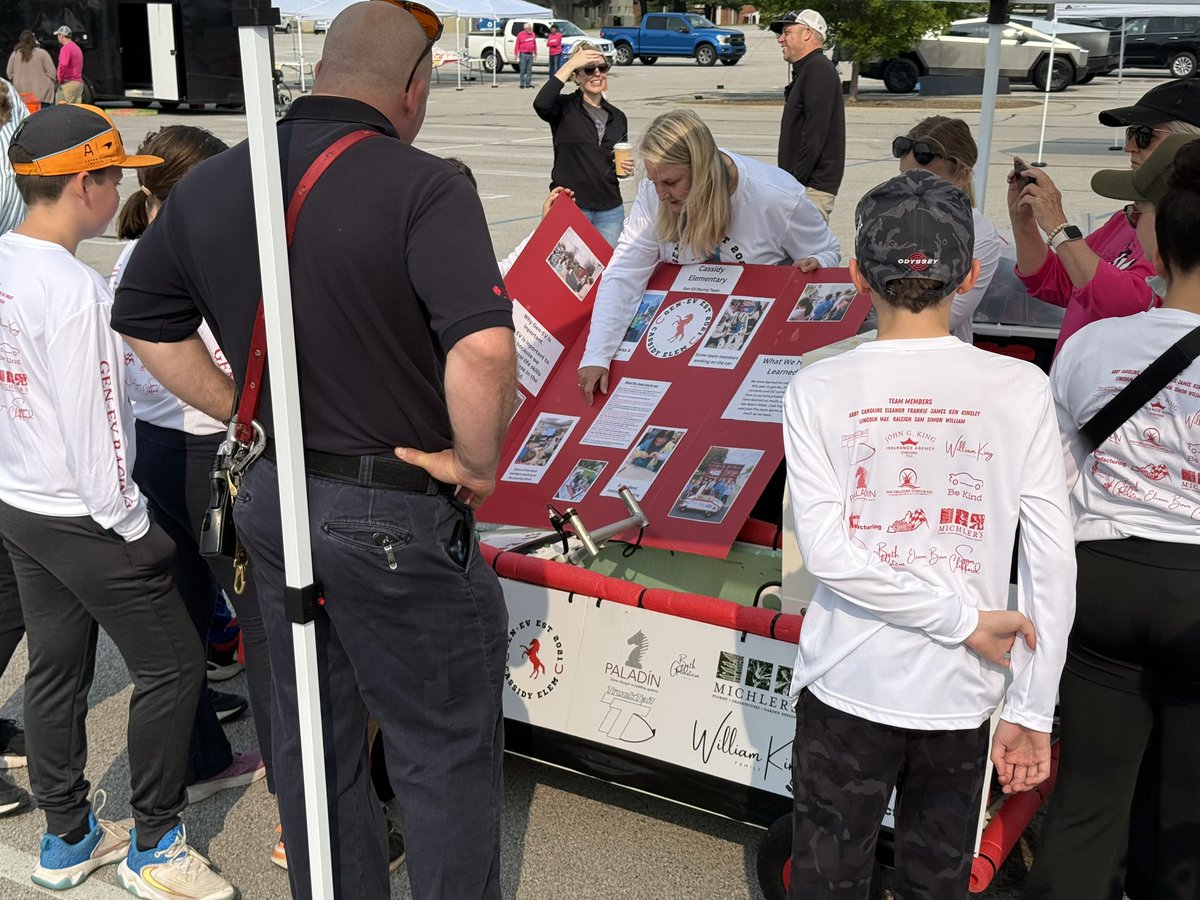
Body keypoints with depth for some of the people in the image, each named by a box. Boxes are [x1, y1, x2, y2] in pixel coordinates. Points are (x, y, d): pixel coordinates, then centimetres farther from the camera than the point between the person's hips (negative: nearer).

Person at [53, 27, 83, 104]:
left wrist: (60, 79, -11)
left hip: (69, 83, -9)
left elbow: (63, 65, -24)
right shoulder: (77, 47, 19)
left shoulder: (66, 48, -10)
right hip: (79, 82, 9)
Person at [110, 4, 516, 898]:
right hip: (396, 514, -6)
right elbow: (483, 348, -32)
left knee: (313, 738, 22)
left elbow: (144, 322, 13)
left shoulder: (208, 186, 3)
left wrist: (252, 415, 12)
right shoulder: (425, 186, -18)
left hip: (273, 497, 7)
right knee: (445, 754, 12)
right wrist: (477, 463, -15)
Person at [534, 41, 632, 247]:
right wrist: (570, 64, -19)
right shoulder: (565, 108, -2)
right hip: (569, 208, -4)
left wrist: (627, 168, 0)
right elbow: (541, 104, -25)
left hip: (610, 210, 4)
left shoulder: (617, 117, 12)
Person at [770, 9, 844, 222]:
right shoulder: (805, 71, 21)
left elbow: (815, 135, -20)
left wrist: (794, 182, -20)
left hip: (813, 187, -10)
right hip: (802, 185, 10)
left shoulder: (819, 70, -11)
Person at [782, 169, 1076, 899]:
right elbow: (1053, 565, -7)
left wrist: (965, 620, -9)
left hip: (849, 686, -1)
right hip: (961, 695, 1)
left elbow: (826, 553, -16)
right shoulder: (1021, 388, -6)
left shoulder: (819, 389, -8)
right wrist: (1033, 709, 1)